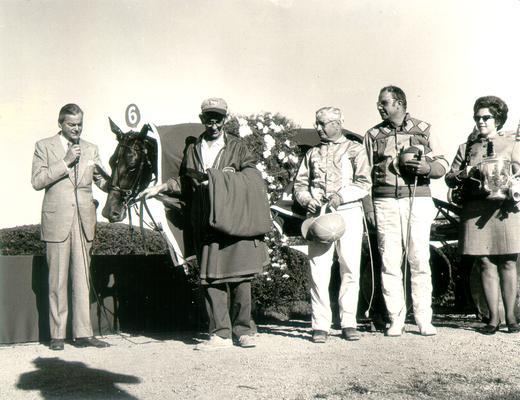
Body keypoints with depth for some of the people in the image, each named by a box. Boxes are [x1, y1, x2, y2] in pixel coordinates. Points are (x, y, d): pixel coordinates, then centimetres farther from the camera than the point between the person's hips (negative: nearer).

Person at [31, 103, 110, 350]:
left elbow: (102, 180, 8)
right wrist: (65, 163, -13)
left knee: (82, 278, 4)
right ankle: (57, 335, 8)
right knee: (57, 280, 1)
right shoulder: (44, 147, 4)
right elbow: (37, 181, -6)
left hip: (83, 219, 3)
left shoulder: (90, 149, 13)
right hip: (57, 220, -3)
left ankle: (82, 333, 8)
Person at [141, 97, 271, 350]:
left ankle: (243, 330, 10)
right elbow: (184, 184, 25)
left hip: (235, 222, -2)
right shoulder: (192, 150, 17)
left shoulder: (237, 147, 9)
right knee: (211, 279, -1)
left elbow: (252, 177, -5)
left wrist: (216, 177, -13)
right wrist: (162, 187, 10)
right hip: (206, 223, 2)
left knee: (240, 277, -2)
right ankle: (220, 334, 4)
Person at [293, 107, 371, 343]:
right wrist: (307, 199, -5)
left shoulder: (355, 150, 10)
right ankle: (320, 325, -1)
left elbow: (364, 183, 0)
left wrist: (342, 196, -16)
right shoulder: (312, 153, 20)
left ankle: (348, 323, 7)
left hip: (348, 212, -2)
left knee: (350, 269, -1)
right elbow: (299, 183, 16)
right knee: (318, 271, -5)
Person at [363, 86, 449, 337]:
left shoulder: (424, 130, 9)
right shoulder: (373, 135, 13)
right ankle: (395, 320, 5)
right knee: (389, 261, -2)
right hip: (385, 203, 1)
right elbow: (365, 174, 13)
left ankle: (424, 320, 3)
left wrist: (426, 166, -15)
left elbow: (443, 164, 7)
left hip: (418, 201, -1)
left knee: (420, 260, -4)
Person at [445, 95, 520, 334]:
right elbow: (449, 179, 13)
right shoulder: (466, 148, 19)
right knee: (486, 264, 0)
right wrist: (462, 174, -8)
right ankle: (493, 317, 6)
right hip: (475, 211, 1)